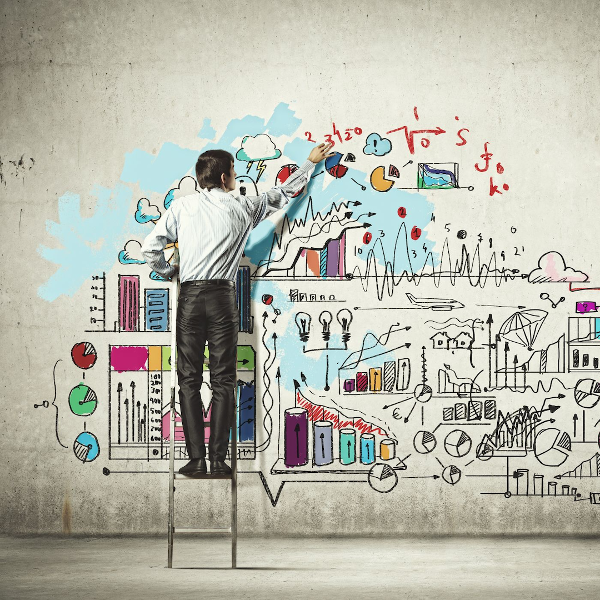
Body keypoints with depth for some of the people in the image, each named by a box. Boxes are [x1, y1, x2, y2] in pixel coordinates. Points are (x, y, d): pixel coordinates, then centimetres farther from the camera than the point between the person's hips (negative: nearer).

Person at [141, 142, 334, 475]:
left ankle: (196, 458, -2)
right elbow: (281, 194, 21)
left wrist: (169, 271, 19)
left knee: (189, 381, 3)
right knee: (223, 381, 2)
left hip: (190, 297, 0)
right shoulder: (242, 207, 5)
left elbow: (150, 247, -1)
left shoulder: (182, 206, 4)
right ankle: (218, 458, -2)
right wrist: (310, 163, 35)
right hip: (223, 298, 0)